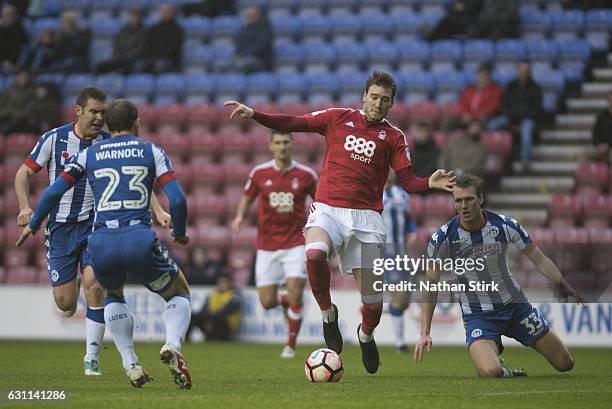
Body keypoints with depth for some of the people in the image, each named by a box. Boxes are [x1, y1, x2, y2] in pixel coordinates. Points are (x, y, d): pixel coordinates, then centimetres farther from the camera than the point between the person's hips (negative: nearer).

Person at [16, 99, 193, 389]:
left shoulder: (89, 154, 16)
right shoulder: (151, 151, 12)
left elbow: (54, 191, 9)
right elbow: (177, 199, 1)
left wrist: (33, 224, 24)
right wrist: (179, 232, 19)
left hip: (101, 242, 2)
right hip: (139, 239, -2)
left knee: (113, 296, 33)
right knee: (179, 295, 20)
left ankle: (131, 365, 16)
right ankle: (172, 345, -12)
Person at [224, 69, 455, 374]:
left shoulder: (393, 137, 10)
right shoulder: (339, 118, 10)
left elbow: (407, 181, 5)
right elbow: (292, 124, 11)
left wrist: (430, 183, -16)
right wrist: (253, 115, 1)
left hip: (365, 215, 1)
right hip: (327, 208, 0)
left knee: (371, 293, -3)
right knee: (314, 254, -33)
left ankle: (366, 334, 32)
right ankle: (327, 313, -6)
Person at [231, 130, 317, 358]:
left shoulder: (306, 175, -3)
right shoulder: (259, 173, -1)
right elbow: (247, 198, 13)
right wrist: (240, 217, -6)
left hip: (296, 243, -2)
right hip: (267, 245, 2)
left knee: (295, 295, -14)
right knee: (267, 302, -2)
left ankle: (291, 345, 6)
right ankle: (285, 302, 36)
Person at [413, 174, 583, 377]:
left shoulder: (505, 225, -11)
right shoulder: (442, 238, -15)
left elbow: (540, 260, -1)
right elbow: (431, 285, -8)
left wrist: (564, 286, -13)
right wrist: (425, 333, -12)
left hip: (515, 305, 3)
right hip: (477, 314, -3)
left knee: (565, 364, 6)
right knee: (490, 372, -33)